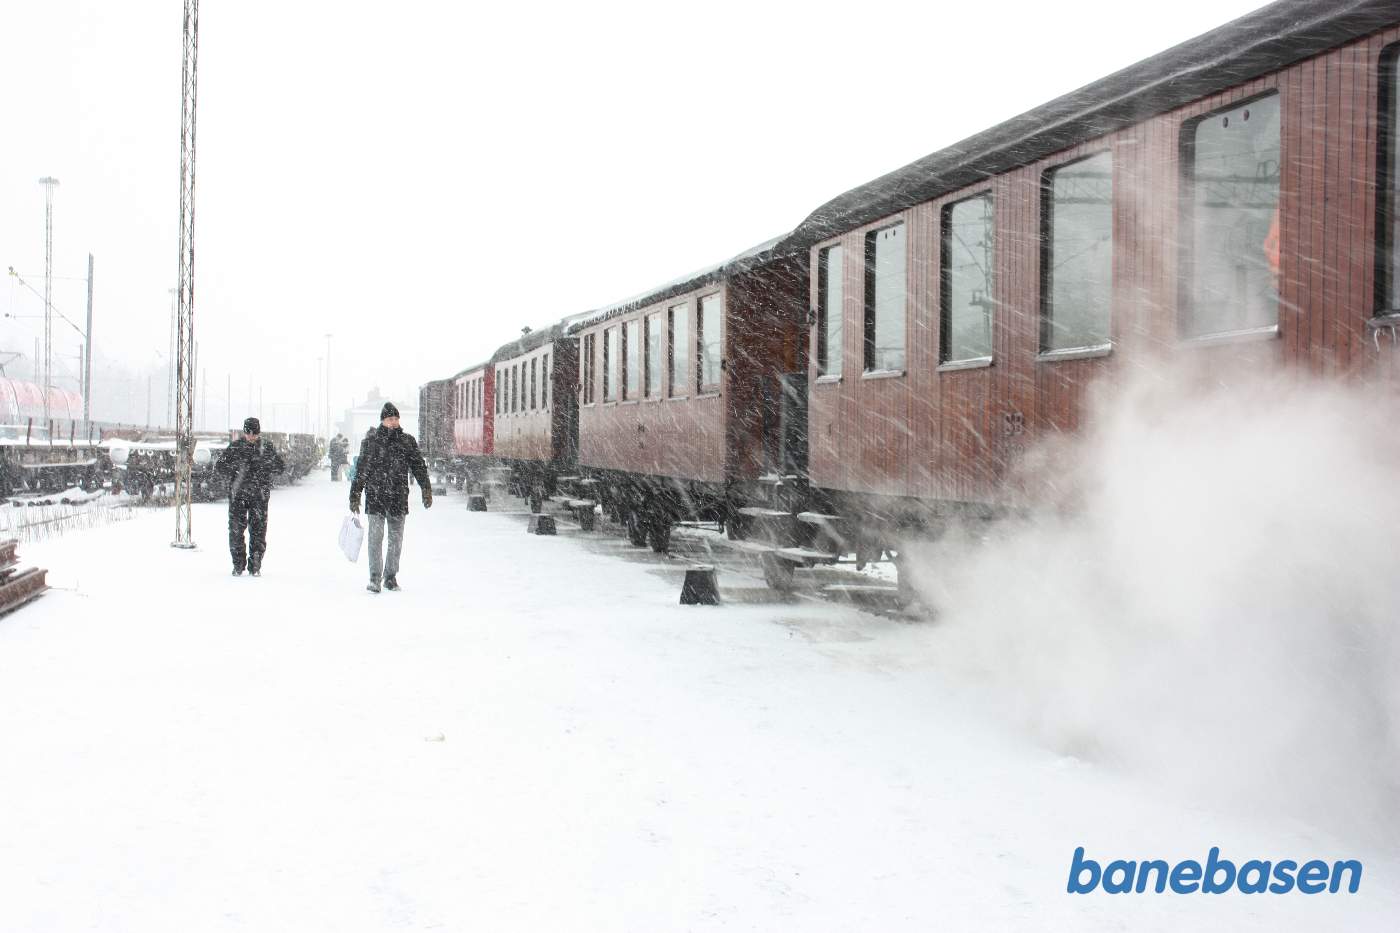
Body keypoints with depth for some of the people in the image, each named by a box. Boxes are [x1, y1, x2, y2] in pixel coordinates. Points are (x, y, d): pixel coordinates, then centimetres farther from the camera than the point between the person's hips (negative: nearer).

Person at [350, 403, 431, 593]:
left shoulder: (407, 441, 7)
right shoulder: (371, 441, 3)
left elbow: (418, 466, 10)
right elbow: (361, 470, 6)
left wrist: (426, 490, 1)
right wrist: (355, 495, 4)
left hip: (399, 497, 2)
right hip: (375, 496, -2)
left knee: (396, 539, 6)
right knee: (375, 538, -6)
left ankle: (391, 576, 18)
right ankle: (374, 578, 0)